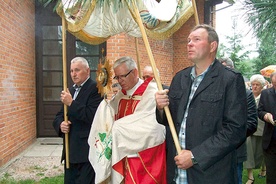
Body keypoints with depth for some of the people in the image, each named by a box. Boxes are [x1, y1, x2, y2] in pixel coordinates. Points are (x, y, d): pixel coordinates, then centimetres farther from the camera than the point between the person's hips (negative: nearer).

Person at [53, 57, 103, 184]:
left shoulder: (95, 88, -11)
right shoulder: (70, 91, 15)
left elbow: (92, 116, -22)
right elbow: (58, 116, 17)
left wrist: (71, 103, -17)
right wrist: (60, 124, -5)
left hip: (87, 151, -8)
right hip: (70, 150, 8)